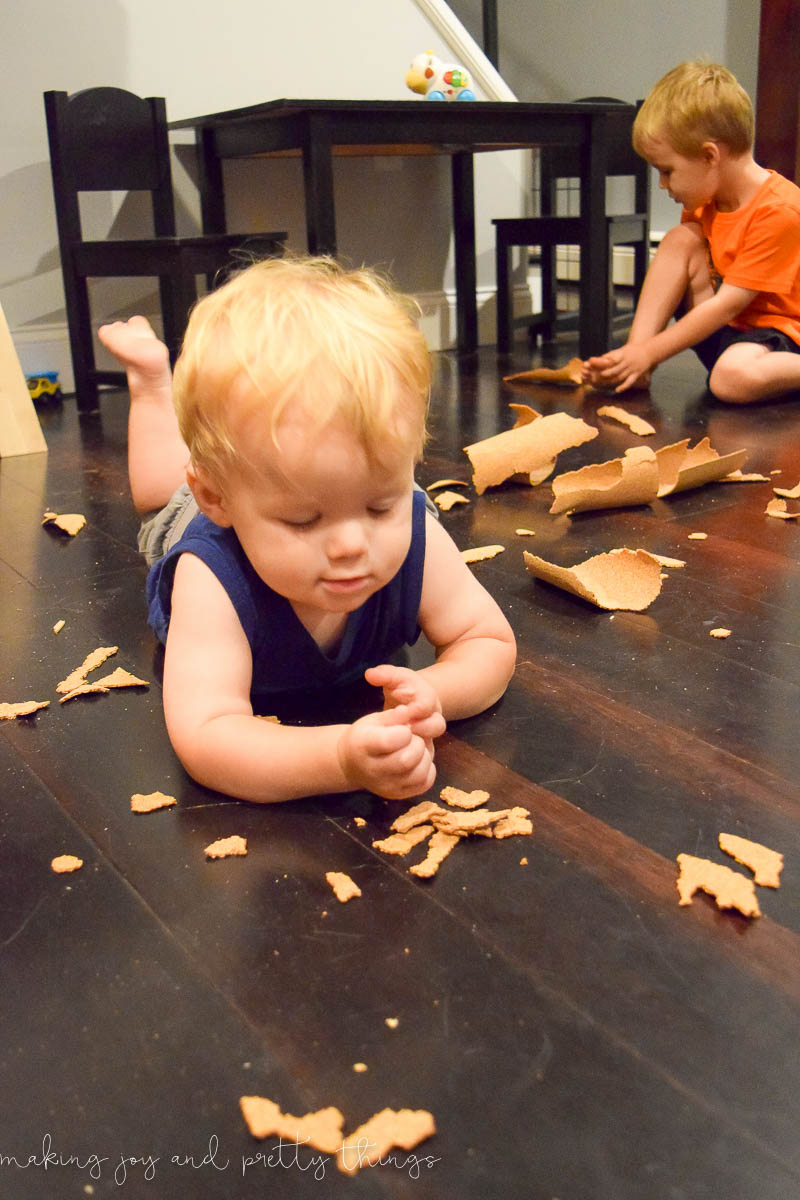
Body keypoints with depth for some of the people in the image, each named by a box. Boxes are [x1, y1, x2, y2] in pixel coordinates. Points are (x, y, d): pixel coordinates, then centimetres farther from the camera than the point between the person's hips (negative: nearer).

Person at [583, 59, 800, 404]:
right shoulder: (706, 202, 5)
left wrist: (648, 352, -24)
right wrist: (637, 350, -4)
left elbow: (725, 305, -24)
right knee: (680, 239, -8)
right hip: (726, 328, 8)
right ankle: (633, 367, -18)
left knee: (732, 377, -41)